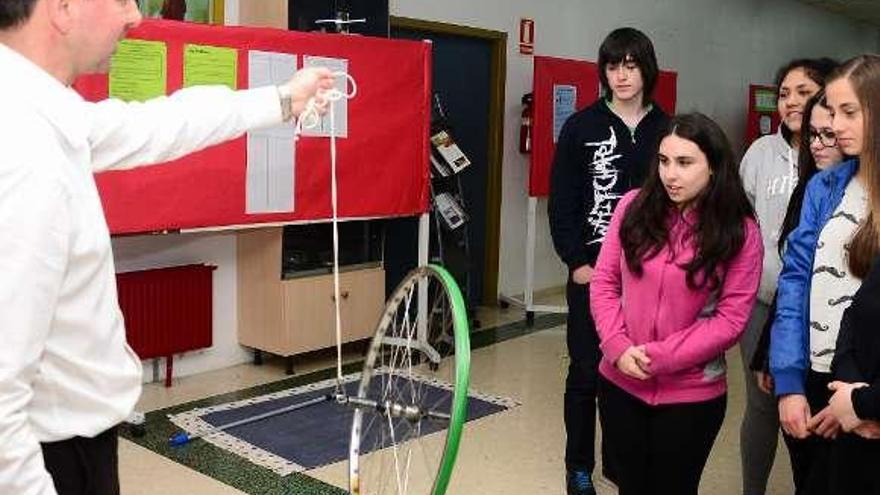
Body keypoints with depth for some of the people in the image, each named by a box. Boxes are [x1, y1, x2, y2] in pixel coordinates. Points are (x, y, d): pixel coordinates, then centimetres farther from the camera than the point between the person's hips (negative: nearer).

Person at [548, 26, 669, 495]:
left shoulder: (667, 130, 4)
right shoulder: (581, 127, -2)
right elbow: (561, 202, -3)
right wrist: (576, 262, -10)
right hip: (592, 270, -2)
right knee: (586, 373, 4)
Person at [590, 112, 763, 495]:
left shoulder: (740, 232, -10)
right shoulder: (634, 207, -4)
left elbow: (731, 319, -11)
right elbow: (604, 282, 0)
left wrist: (661, 357, -17)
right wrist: (617, 347, -13)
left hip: (692, 394, -2)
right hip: (619, 382, 2)